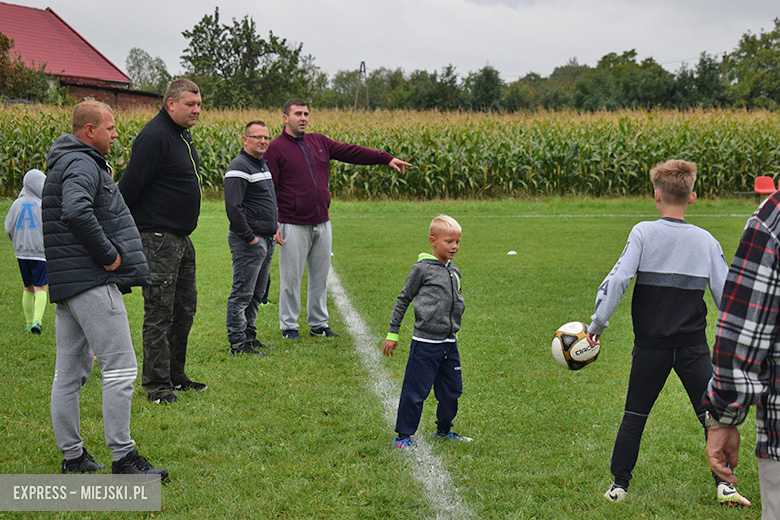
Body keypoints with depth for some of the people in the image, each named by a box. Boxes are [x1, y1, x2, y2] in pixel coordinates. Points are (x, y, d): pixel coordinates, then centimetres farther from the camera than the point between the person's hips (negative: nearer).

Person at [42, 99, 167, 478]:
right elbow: (77, 212, -30)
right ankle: (123, 457, -6)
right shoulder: (82, 165, -13)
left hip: (67, 286, 11)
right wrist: (108, 254, -21)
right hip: (92, 282, -11)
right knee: (120, 367, -9)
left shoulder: (66, 164, 21)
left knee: (70, 372, 12)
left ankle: (72, 456, 19)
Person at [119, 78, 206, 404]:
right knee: (159, 312, -6)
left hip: (182, 239, 10)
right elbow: (129, 186, -19)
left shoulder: (183, 135, 15)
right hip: (158, 239, -10)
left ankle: (175, 376, 26)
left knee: (185, 309, 15)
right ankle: (156, 385, 0)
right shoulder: (154, 137, -17)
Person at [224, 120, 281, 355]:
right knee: (242, 293, -6)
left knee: (257, 293, 14)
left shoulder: (262, 166, 18)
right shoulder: (239, 168, -13)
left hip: (266, 239, 10)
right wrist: (249, 237, -19)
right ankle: (238, 343, -2)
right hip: (248, 241, -10)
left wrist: (274, 229, 17)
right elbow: (233, 207, -21)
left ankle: (249, 337, 23)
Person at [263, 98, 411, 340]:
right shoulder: (276, 148, -4)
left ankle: (319, 323, 23)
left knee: (320, 275, 12)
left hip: (322, 224, 6)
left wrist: (386, 158, 6)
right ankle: (288, 326, 14)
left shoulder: (319, 142, 12)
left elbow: (350, 152, 12)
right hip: (293, 226, -6)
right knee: (291, 277, 2)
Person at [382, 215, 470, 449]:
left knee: (452, 390, 12)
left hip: (449, 343, 6)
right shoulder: (422, 268, -7)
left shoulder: (455, 272, 11)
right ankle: (403, 435, 11)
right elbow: (403, 300, -1)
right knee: (415, 391, -2)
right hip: (425, 343, -6)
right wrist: (392, 334, 0)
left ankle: (444, 430, 31)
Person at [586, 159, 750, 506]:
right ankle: (723, 484, 4)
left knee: (634, 415, 10)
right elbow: (726, 294, 4)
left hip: (650, 345, -1)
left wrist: (597, 324, -6)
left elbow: (617, 280, -14)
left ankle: (619, 485, 14)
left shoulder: (643, 233, -7)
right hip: (693, 345, 1)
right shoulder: (706, 241, 1)